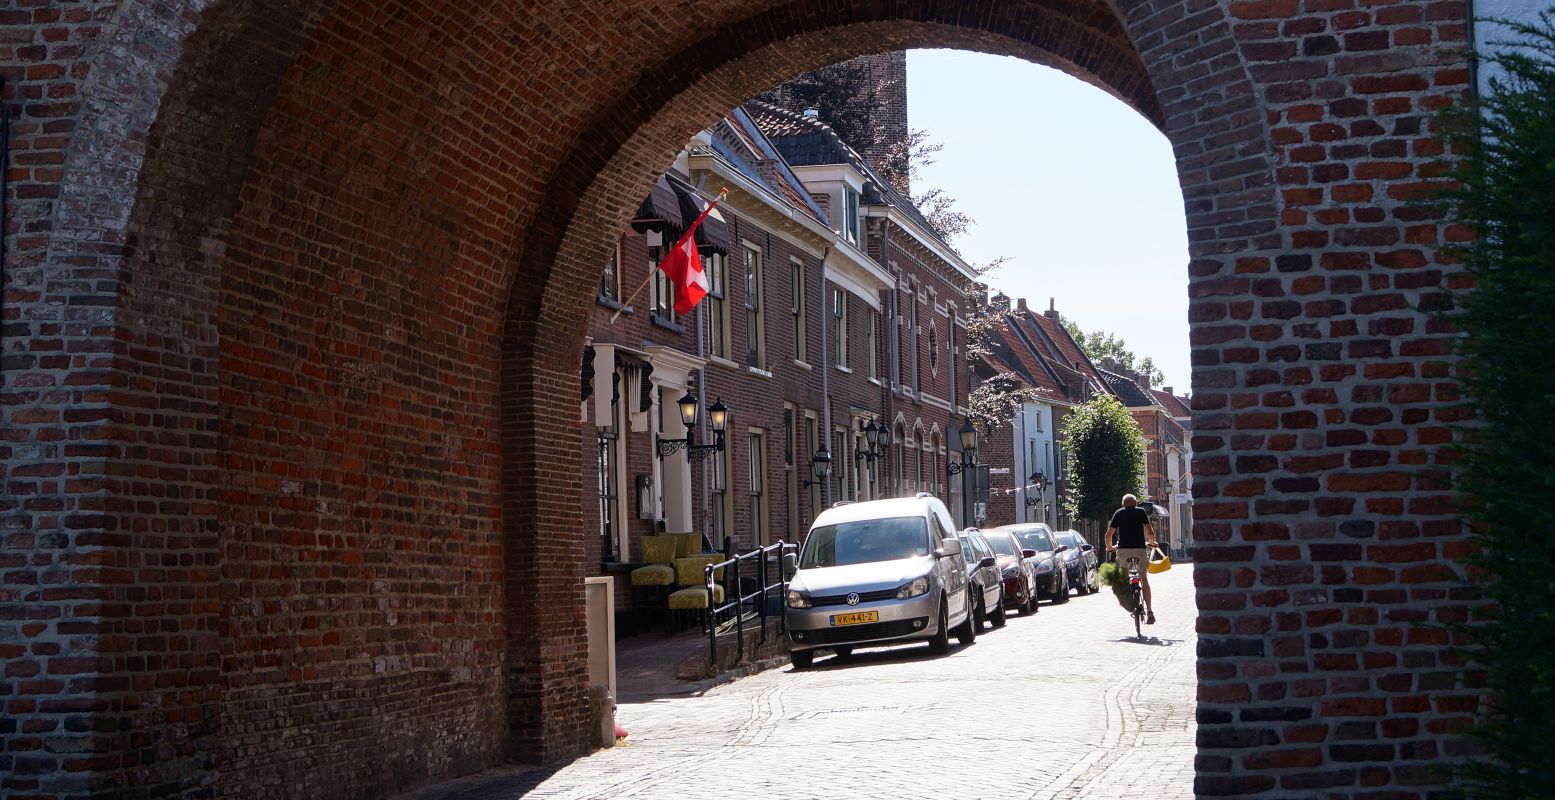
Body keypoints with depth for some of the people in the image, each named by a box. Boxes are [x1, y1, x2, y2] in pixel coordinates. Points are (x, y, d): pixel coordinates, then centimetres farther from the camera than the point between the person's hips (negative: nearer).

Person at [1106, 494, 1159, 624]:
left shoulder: (1118, 513, 11)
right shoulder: (1141, 512, 9)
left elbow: (1109, 534, 8)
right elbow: (1150, 532, 5)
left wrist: (1110, 547, 25)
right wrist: (1152, 543, 24)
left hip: (1123, 549, 0)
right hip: (1140, 549, 0)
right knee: (1144, 579, 10)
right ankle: (1149, 611, 6)